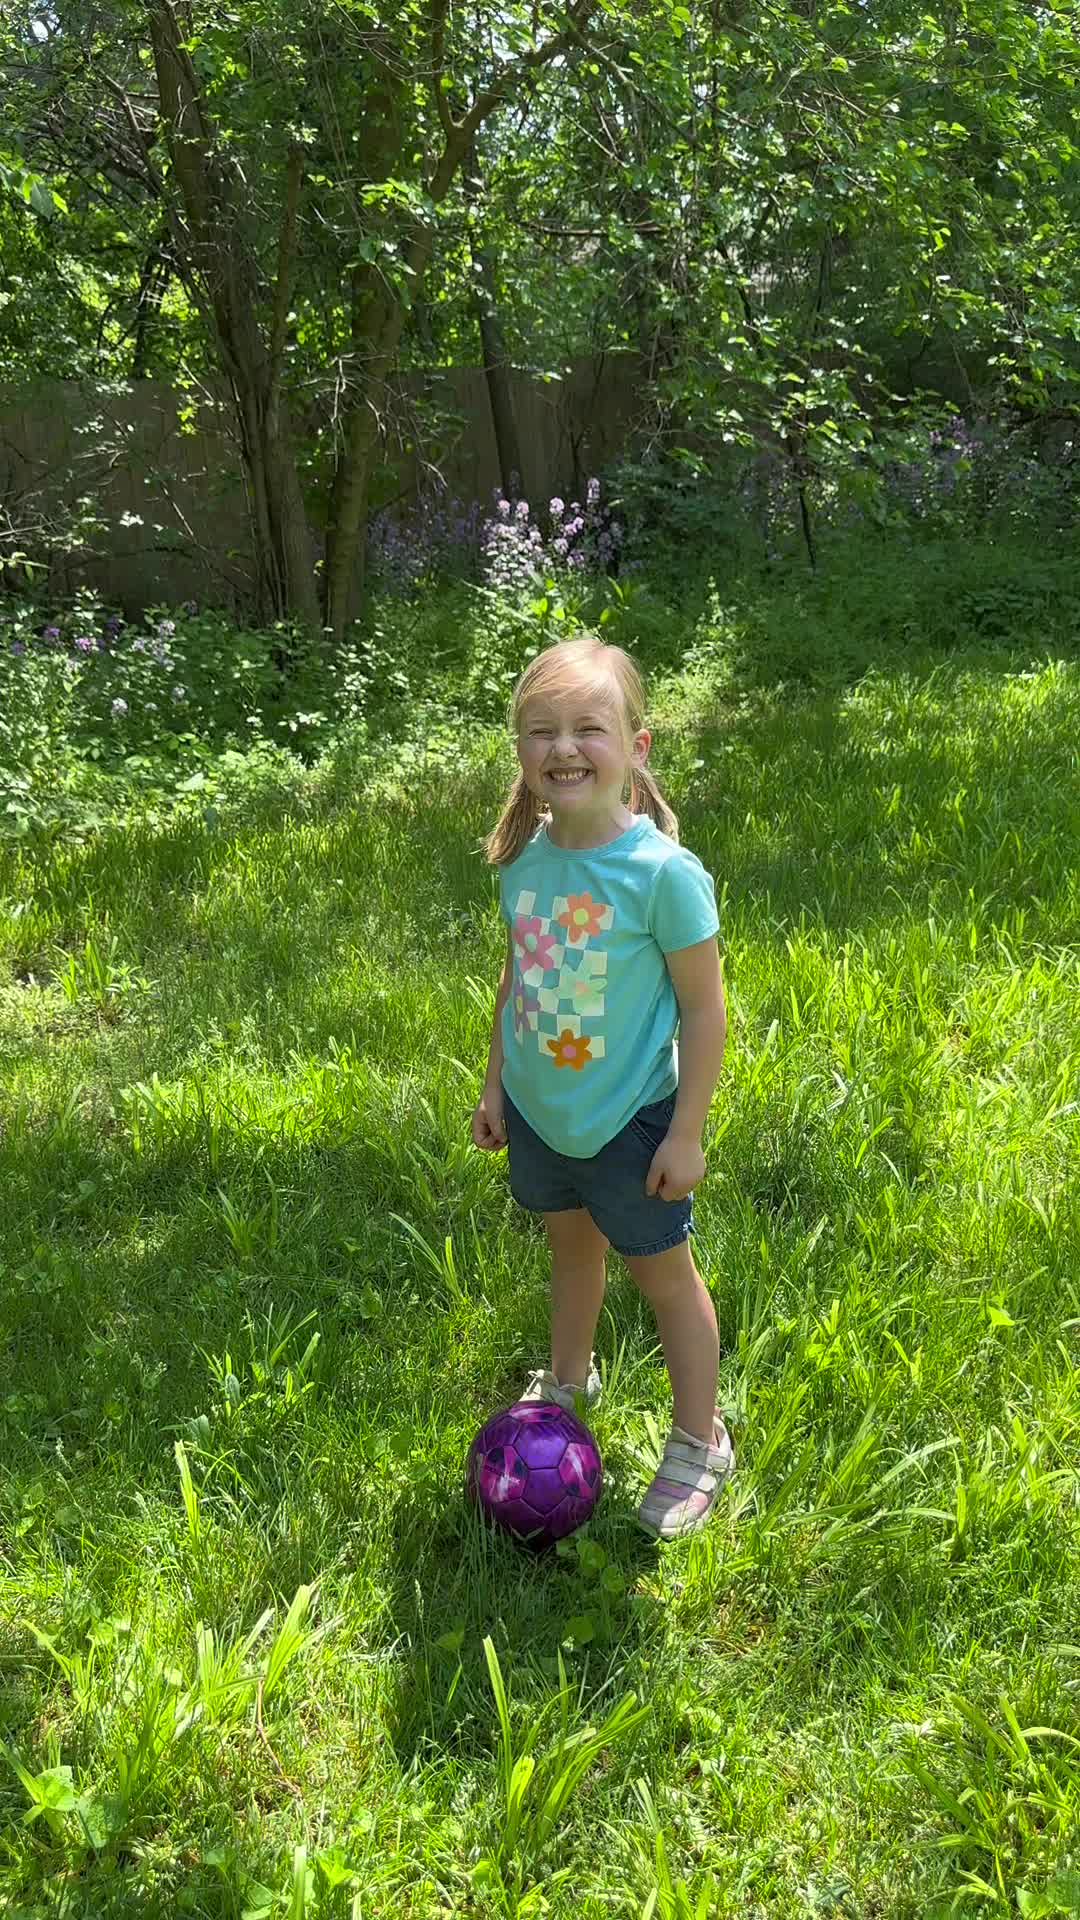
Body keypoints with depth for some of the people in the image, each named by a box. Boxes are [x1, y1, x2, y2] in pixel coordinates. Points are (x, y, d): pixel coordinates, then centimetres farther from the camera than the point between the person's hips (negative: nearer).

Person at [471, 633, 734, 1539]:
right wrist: (497, 1082, 11)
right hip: (539, 1112, 5)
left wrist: (686, 1133, -16)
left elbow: (703, 1007, -18)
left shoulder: (663, 871, -25)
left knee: (664, 1273, 12)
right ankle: (569, 1378, 52)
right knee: (571, 1245, 27)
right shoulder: (527, 857, -8)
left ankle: (701, 1444, 32)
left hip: (630, 1122, -5)